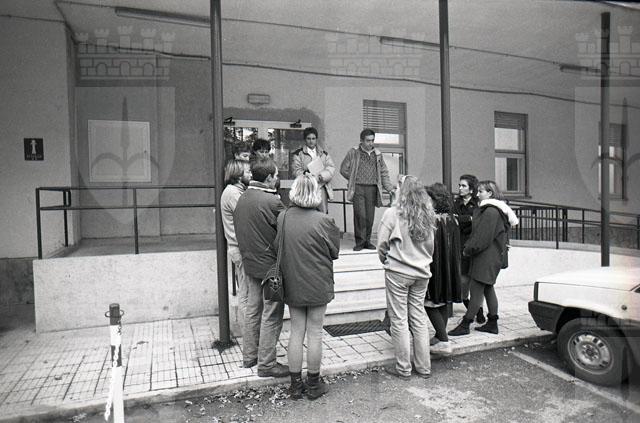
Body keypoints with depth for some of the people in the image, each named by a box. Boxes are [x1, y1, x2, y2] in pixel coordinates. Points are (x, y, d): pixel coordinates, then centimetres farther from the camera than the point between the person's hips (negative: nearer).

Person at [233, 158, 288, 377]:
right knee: (271, 315, 3)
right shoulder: (272, 201, -20)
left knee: (252, 309, 19)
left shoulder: (242, 198, 4)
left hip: (249, 263, 8)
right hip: (270, 265, -8)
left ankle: (249, 355, 31)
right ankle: (266, 363, 13)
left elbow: (238, 229, 11)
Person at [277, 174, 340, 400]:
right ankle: (314, 384, 24)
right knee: (315, 332, 9)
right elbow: (334, 252, -4)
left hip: (292, 284, 3)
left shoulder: (282, 218, -8)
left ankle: (295, 384, 24)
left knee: (296, 332, 14)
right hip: (318, 284, -3)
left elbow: (278, 248, 2)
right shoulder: (323, 220, -17)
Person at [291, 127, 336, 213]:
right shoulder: (299, 154, 10)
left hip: (321, 188, 3)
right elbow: (296, 171, 0)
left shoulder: (324, 154, 19)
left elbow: (331, 168, 7)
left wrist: (321, 176, -12)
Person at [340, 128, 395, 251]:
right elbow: (343, 170, 7)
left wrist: (389, 188, 7)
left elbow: (384, 173, 16)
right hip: (358, 188, -3)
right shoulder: (353, 153, 2)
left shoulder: (377, 154, 13)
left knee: (370, 216, 3)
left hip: (372, 189, 3)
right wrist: (354, 180, 7)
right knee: (360, 215, -10)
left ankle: (367, 241, 14)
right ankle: (359, 242, 0)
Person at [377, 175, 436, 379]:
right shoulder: (427, 215, 2)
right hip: (421, 272, 5)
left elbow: (382, 243, -9)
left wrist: (385, 259, 10)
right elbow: (430, 245, 10)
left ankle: (403, 368, 15)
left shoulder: (393, 213, -14)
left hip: (398, 272, -5)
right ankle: (424, 367, 24)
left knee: (399, 319, 5)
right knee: (419, 318, 14)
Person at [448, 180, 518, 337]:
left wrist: (468, 249, -9)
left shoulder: (491, 212, -17)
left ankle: (465, 325, 3)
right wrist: (468, 247, 7)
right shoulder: (486, 209, 16)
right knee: (488, 289, 15)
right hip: (489, 257, 10)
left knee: (476, 289, -4)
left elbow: (483, 237, -20)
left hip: (487, 258, -10)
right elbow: (477, 232, 16)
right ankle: (492, 324, 24)